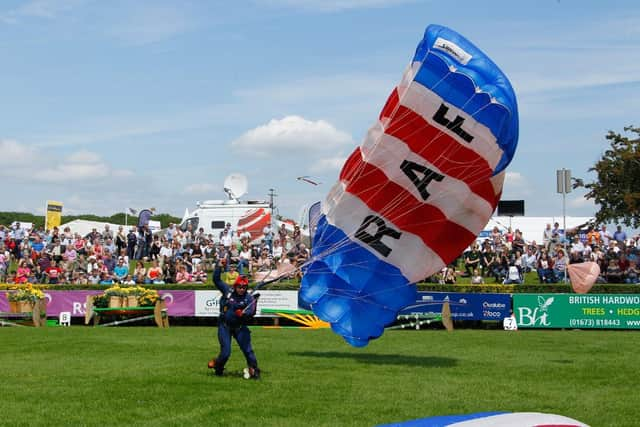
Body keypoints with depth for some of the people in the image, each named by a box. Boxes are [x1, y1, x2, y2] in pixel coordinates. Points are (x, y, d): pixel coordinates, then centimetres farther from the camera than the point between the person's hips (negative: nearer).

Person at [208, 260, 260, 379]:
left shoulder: (249, 298, -8)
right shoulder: (227, 290, -3)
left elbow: (251, 312, -21)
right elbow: (216, 279, -1)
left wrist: (243, 314, -41)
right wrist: (219, 266, -9)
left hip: (240, 327, 0)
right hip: (224, 326, 0)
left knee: (247, 349, -6)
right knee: (225, 352, -5)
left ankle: (254, 370, 9)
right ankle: (218, 369, 22)